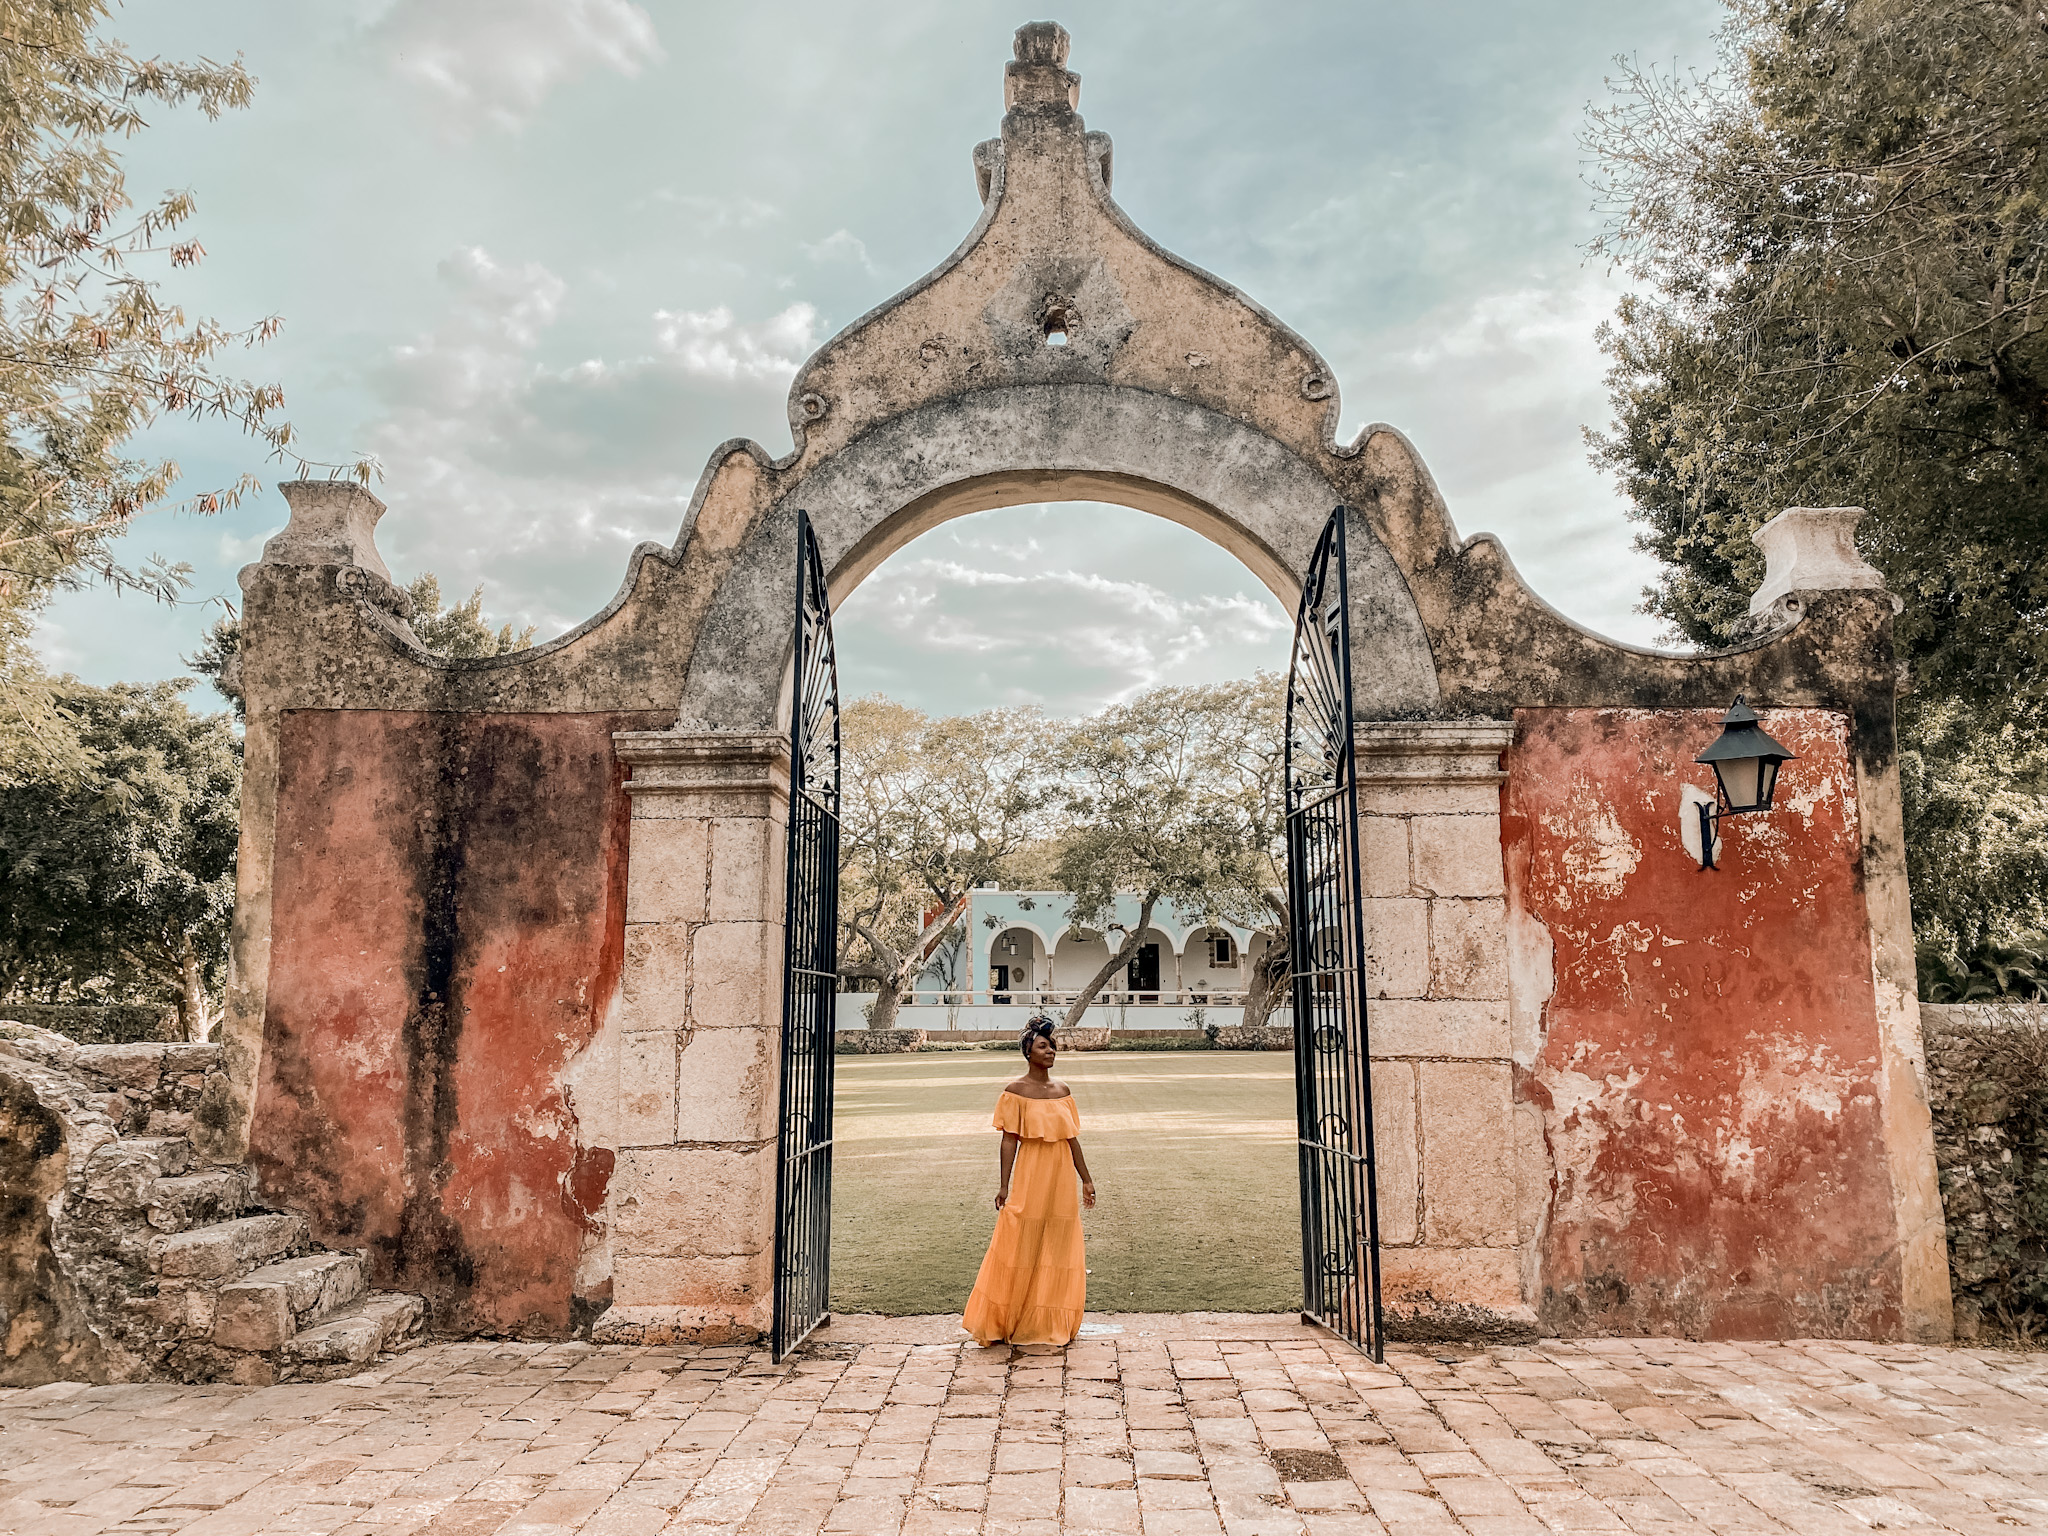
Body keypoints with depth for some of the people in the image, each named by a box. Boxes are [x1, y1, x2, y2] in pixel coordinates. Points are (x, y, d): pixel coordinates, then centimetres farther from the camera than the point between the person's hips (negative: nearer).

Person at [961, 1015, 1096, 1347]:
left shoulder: (1063, 1091, 9)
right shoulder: (1016, 1092, -6)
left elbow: (1072, 1139, 13)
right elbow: (1009, 1141, -7)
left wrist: (1086, 1180, 13)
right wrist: (1004, 1186, -11)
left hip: (1061, 1177, 5)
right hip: (1030, 1176, -5)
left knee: (1058, 1251, 9)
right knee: (1021, 1248, 0)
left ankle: (1050, 1324, 20)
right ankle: (1006, 1323, 12)